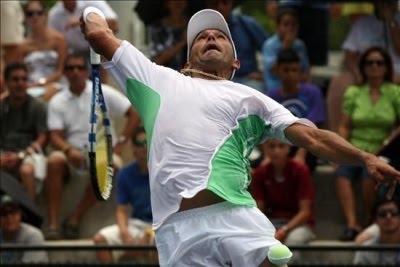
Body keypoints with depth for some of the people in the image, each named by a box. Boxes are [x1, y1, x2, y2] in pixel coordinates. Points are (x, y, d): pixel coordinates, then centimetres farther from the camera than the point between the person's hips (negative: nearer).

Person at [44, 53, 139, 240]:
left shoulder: (104, 94, 2)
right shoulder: (57, 102, 6)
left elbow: (134, 114, 0)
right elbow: (55, 136, -2)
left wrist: (120, 142, -9)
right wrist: (69, 150, -24)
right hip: (73, 154, 1)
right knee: (54, 161, -31)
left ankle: (74, 219, -27)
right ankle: (53, 224, -33)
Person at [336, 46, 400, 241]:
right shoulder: (354, 93, 15)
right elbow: (344, 126, 11)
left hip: (382, 151, -2)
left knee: (370, 172, -35)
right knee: (342, 174, -30)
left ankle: (370, 224, -20)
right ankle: (352, 224, -39)